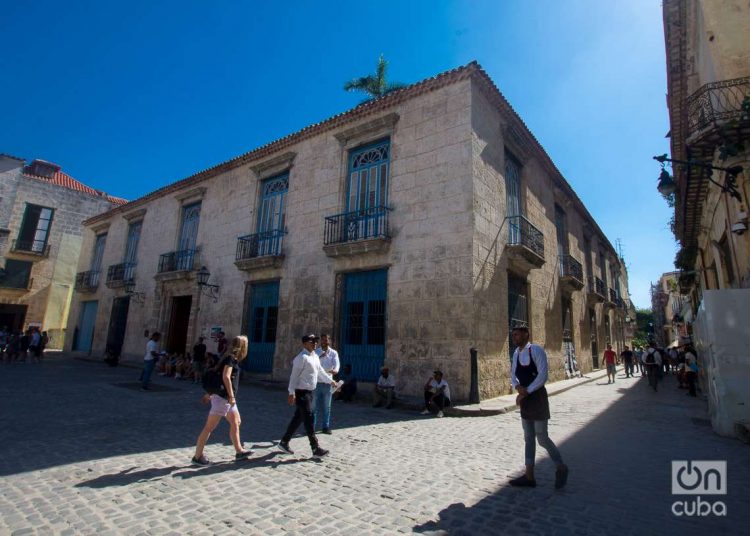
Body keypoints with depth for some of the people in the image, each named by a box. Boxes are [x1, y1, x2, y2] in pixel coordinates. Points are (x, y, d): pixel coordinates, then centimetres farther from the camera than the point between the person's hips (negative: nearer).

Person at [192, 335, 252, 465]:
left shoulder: (233, 359, 14)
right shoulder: (231, 358, -13)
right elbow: (226, 377, -24)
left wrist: (209, 393, 22)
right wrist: (231, 396, -22)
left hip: (227, 398, 10)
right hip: (222, 397, -10)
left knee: (236, 422, 14)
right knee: (209, 427, -1)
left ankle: (239, 451, 23)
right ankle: (197, 456, 8)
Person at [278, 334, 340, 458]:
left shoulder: (315, 356, 11)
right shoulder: (302, 358, -18)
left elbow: (320, 371, 24)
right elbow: (294, 376, -20)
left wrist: (331, 380, 29)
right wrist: (291, 393, -23)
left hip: (309, 392, 9)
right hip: (301, 392, -9)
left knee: (298, 418, 16)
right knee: (308, 419, -5)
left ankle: (284, 442, 29)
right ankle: (316, 449, 2)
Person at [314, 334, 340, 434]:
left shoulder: (334, 353, 0)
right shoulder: (316, 352, 2)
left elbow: (337, 363, -17)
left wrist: (335, 370, -39)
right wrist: (320, 357, -28)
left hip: (328, 382, 0)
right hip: (316, 382, 0)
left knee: (327, 406, 9)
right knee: (314, 406, 6)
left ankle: (325, 427, 19)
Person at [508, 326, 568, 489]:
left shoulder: (536, 350, -15)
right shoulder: (516, 353, 7)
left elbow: (543, 376, -21)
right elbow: (513, 375, 10)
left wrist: (525, 392, -20)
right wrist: (518, 387, -12)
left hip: (537, 397, -7)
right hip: (525, 398, 8)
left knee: (542, 438, -1)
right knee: (528, 438, 12)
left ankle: (561, 468, 25)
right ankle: (529, 477, 20)